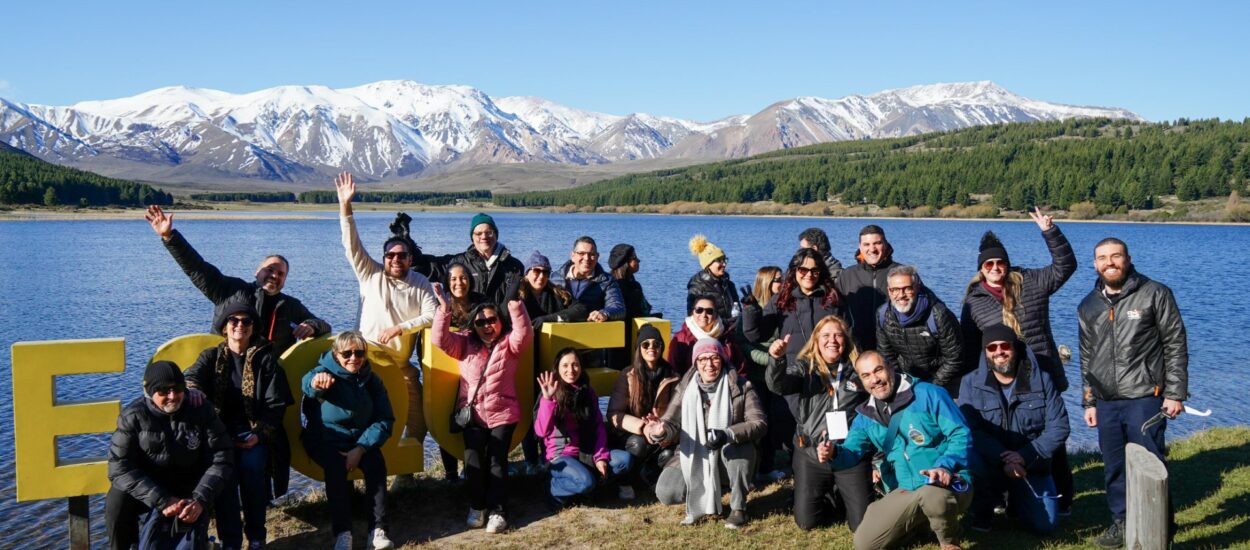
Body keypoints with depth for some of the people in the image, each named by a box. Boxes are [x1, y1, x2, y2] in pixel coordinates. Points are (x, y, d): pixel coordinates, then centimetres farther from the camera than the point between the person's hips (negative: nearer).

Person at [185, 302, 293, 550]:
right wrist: (192, 388, -35)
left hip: (252, 431, -1)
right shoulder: (211, 356, 12)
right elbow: (191, 375, -10)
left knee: (251, 464, -27)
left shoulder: (265, 359, 8)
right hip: (219, 430, 1)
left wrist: (258, 433, -13)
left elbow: (276, 402, 1)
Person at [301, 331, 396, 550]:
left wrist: (360, 449, -21)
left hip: (361, 440, 3)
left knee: (376, 463, -26)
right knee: (335, 466, -32)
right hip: (325, 441, -2)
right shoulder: (326, 373, -12)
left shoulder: (372, 380, -2)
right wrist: (317, 381, -65)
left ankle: (377, 529, -24)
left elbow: (385, 421, -7)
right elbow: (308, 383, -38)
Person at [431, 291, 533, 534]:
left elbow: (524, 335, -17)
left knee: (497, 459, -11)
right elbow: (441, 340, -6)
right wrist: (444, 312, -22)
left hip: (503, 413, -1)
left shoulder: (509, 343, 4)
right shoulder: (466, 343, 9)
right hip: (472, 412, 1)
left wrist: (516, 307, -34)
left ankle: (497, 511, -7)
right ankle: (477, 506, 0)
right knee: (473, 456, -15)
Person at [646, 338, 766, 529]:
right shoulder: (685, 388, -1)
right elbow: (672, 422, -6)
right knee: (665, 493, -22)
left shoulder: (740, 387, -8)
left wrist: (728, 434, -35)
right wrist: (661, 432, -32)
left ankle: (738, 507, -12)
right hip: (693, 458, 2)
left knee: (738, 447, -35)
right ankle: (701, 498, 12)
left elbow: (759, 423, -17)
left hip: (729, 459, -1)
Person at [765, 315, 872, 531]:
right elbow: (778, 385, -18)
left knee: (862, 523, -3)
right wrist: (777, 359, -39)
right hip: (811, 454, 0)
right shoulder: (806, 368, 2)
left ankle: (843, 494, 29)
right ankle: (826, 495, 33)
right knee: (807, 521, 1)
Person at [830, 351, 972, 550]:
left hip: (947, 485, -5)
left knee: (933, 496, -42)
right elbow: (851, 452, 2)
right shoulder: (866, 417, 9)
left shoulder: (928, 394, -10)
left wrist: (945, 467, -29)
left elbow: (961, 435, -13)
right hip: (903, 492, 6)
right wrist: (832, 453, -22)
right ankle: (922, 520, 18)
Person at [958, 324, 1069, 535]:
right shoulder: (971, 383, -6)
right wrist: (1004, 459, -29)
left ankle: (1016, 500, 23)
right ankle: (982, 512, -3)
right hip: (990, 464, -1)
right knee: (973, 458, -34)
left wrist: (1025, 456, -22)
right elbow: (969, 430, -16)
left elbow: (1059, 426, -8)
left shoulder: (1041, 380, -3)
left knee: (1044, 524, -14)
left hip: (1031, 467, 1)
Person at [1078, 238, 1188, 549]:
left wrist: (1175, 393, -7)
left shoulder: (1155, 294, -1)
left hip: (1144, 399, -4)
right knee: (1113, 469, 9)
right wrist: (1089, 401, 15)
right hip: (1106, 404, 5)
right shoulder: (1088, 307, 12)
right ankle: (1121, 523, 23)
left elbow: (1176, 345, -2)